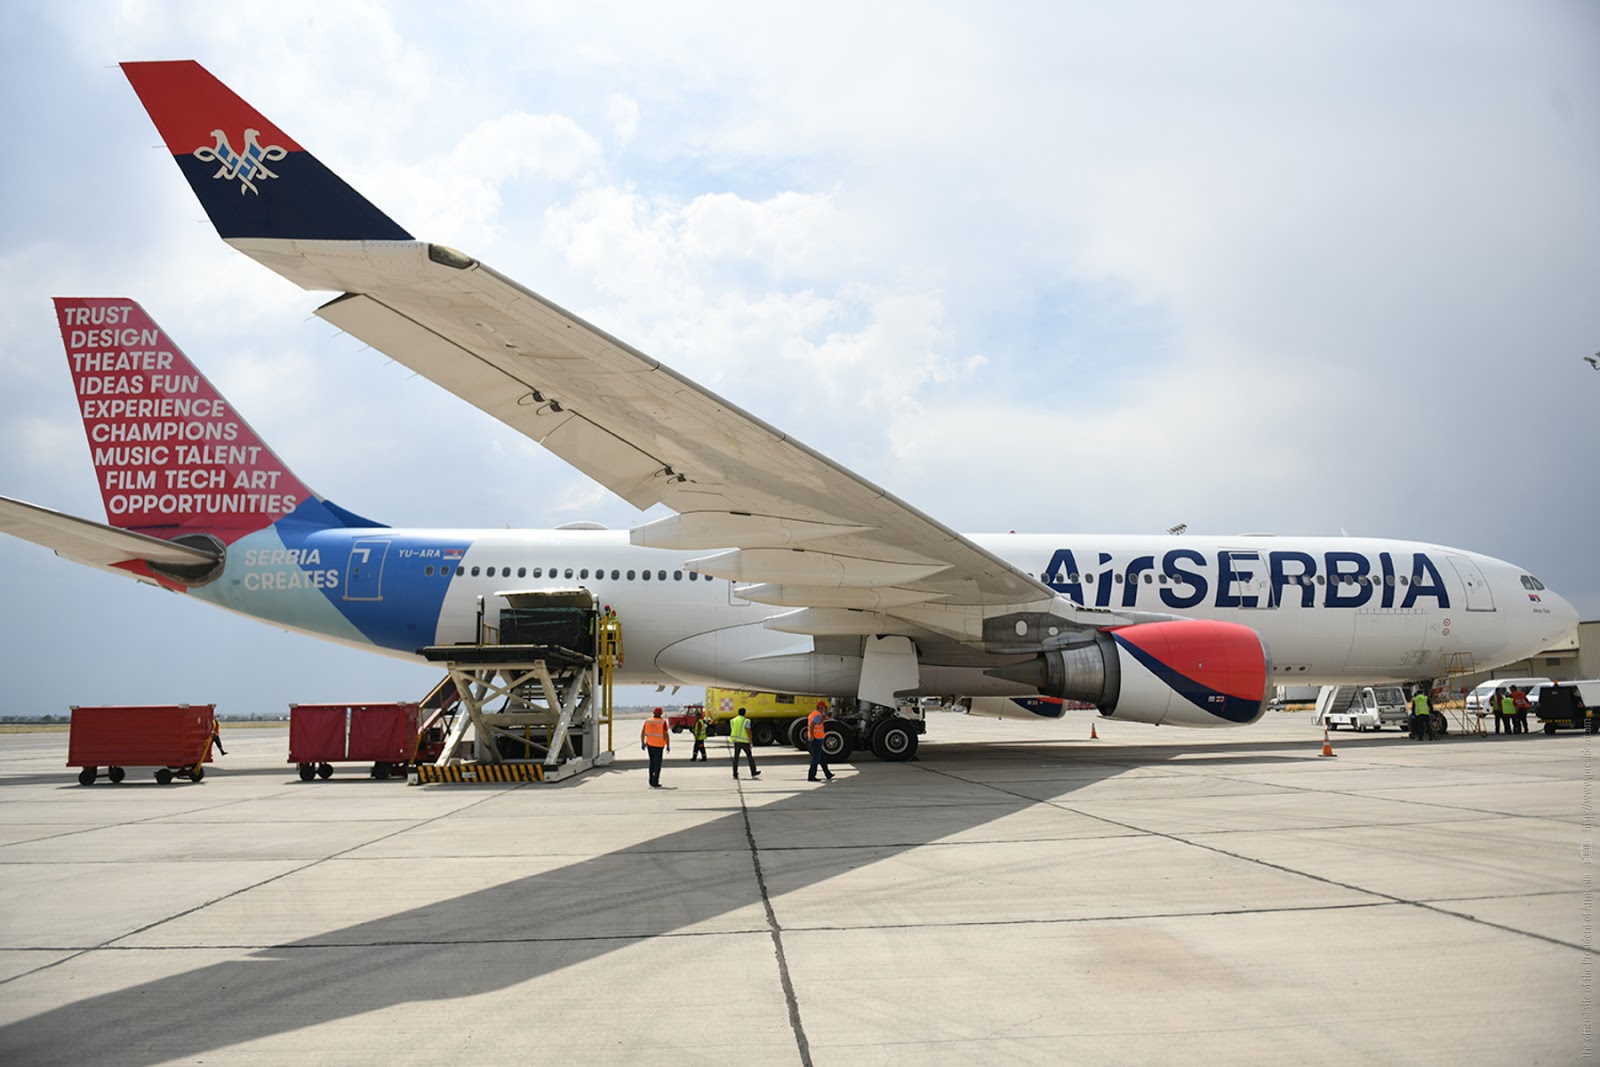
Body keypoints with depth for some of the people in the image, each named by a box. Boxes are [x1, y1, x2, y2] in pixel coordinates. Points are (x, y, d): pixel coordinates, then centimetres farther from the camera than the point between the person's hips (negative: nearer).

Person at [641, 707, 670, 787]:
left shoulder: (647, 721, 0)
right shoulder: (663, 722, -12)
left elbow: (642, 733, 2)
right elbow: (665, 734, -14)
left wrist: (642, 743, 12)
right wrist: (668, 745, -5)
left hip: (649, 744, 4)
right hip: (659, 745, -4)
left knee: (652, 762, 20)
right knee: (657, 764, 2)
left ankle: (651, 781, 22)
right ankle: (655, 783, 0)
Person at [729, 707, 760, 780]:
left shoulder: (733, 720, 7)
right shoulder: (746, 721, -8)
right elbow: (748, 731, -17)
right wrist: (751, 741, -13)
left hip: (736, 741, 4)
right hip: (744, 741, -3)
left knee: (736, 758, 6)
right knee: (750, 756, 8)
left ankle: (735, 774, 0)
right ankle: (753, 773, 11)